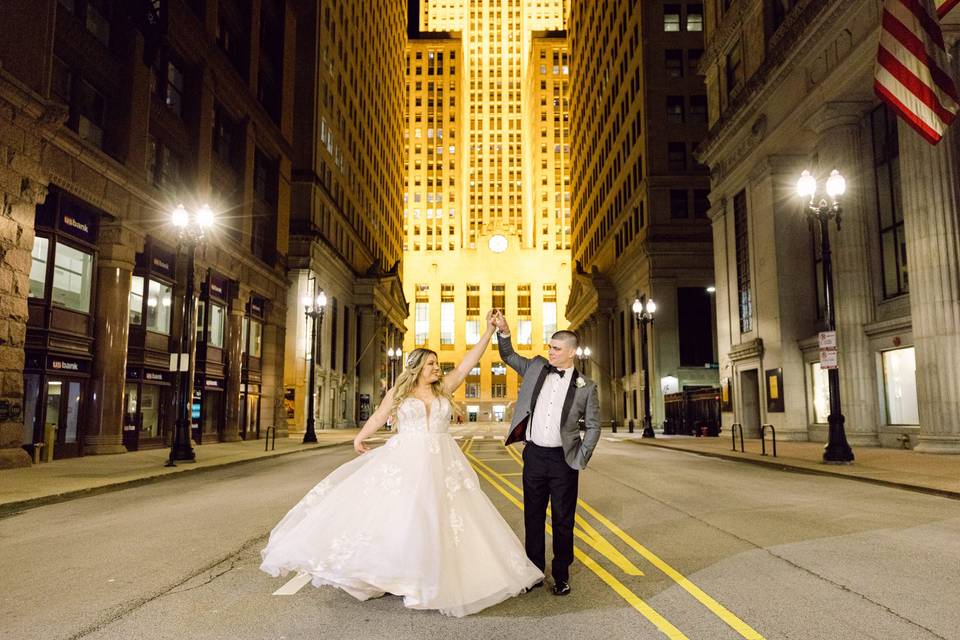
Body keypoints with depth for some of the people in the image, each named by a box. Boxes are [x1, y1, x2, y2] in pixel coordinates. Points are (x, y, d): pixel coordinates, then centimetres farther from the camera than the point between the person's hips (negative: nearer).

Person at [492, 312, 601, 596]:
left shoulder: (585, 387, -5)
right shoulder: (537, 367, 4)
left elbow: (593, 427, 0)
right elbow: (509, 356, 14)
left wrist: (580, 460, -5)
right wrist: (503, 332, -4)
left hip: (563, 459, -3)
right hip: (534, 455, 3)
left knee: (563, 520, 7)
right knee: (533, 516, 11)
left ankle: (561, 575, 21)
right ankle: (534, 571, 24)